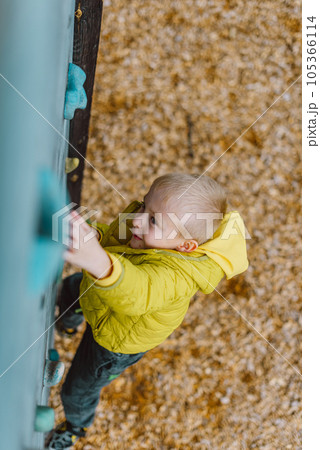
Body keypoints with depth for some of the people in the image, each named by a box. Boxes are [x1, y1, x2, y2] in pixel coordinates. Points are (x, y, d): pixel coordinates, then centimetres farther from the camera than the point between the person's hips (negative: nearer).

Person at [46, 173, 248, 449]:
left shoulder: (176, 273, -49)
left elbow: (138, 293, -68)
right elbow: (113, 235, -13)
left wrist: (101, 265, -88)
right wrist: (96, 236, -38)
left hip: (118, 341, -6)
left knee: (77, 392, 20)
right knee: (68, 289, 39)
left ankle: (76, 426, 58)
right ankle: (69, 321, 78)